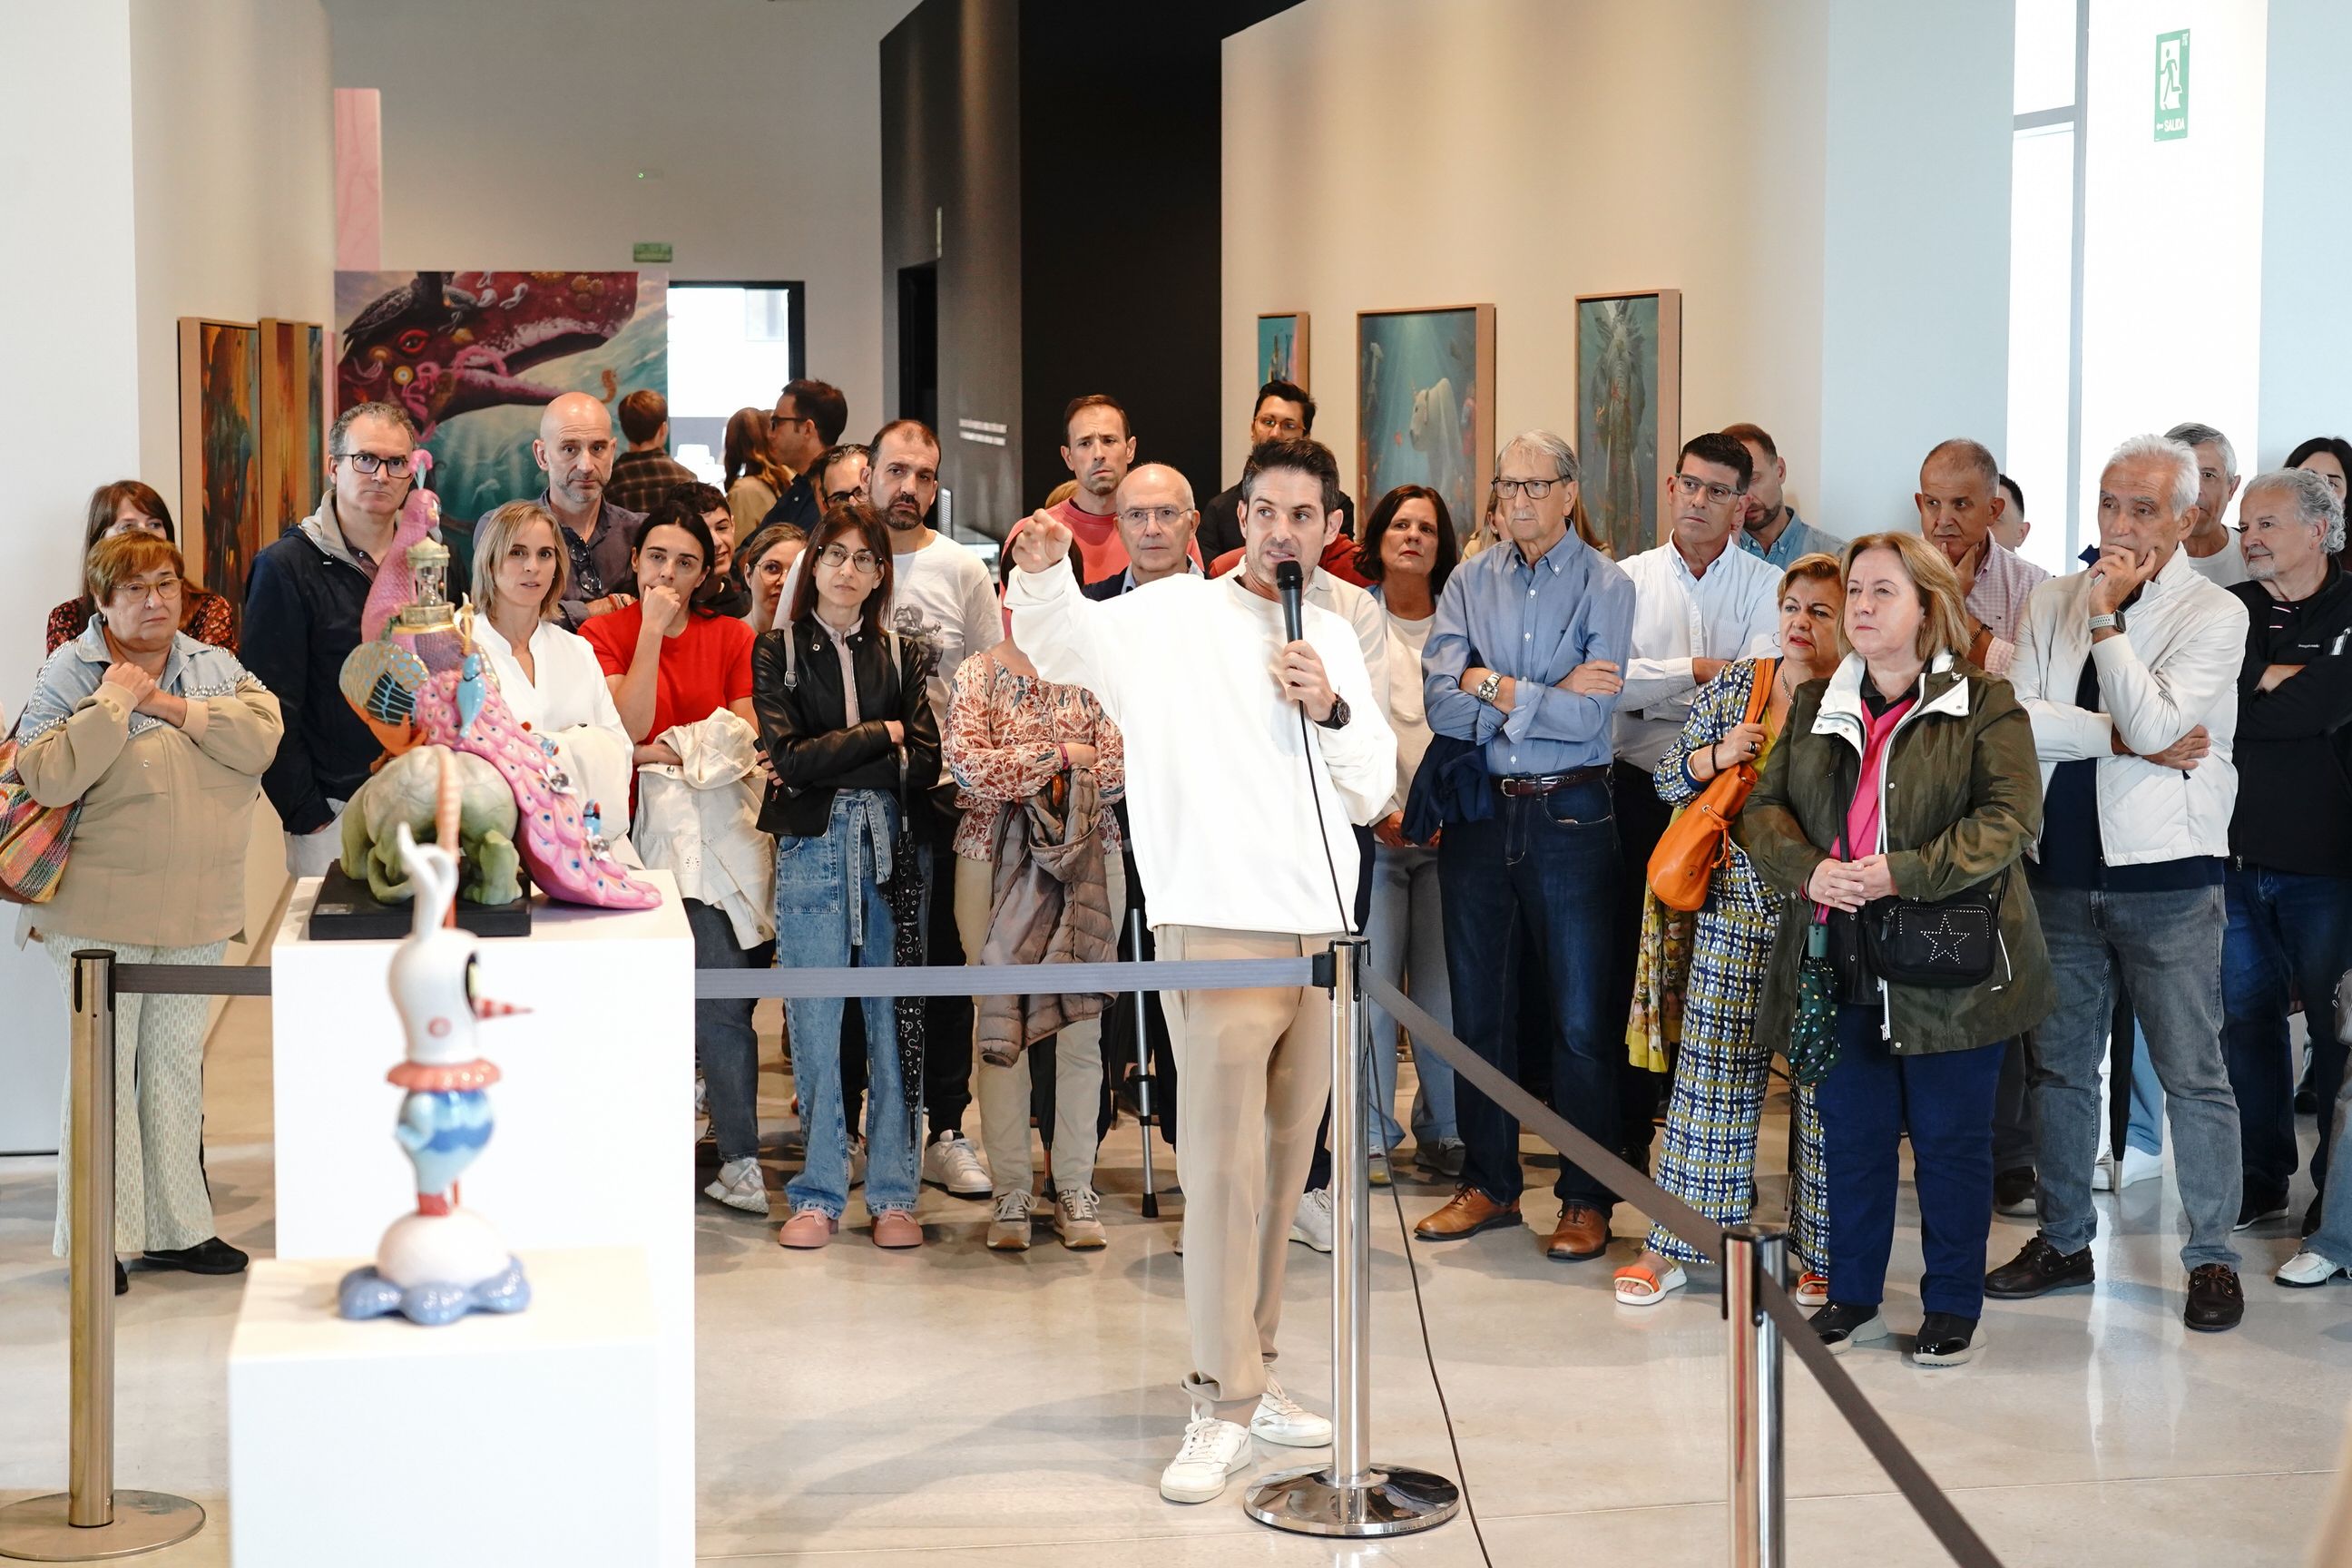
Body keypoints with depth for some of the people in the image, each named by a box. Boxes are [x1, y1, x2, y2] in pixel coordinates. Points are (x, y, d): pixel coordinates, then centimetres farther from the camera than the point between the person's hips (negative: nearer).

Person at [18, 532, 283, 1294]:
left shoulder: (213, 667, 8)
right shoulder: (69, 673, -6)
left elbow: (261, 736, -9)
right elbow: (48, 777, -19)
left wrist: (172, 707, -14)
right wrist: (114, 700, -18)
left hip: (196, 910, 5)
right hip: (102, 909, -4)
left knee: (178, 1064, 12)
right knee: (105, 1066, 0)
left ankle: (177, 1227, 20)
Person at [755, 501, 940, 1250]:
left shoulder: (904, 656, 15)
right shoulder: (779, 650, 8)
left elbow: (924, 765, 2)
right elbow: (790, 758, -5)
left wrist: (833, 760, -8)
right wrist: (880, 735, -1)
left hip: (890, 849, 2)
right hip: (812, 849, -1)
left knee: (893, 1020, 0)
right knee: (815, 1023, -2)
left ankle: (893, 1194, 6)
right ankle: (819, 1195, 6)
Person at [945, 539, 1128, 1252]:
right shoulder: (979, 675, 3)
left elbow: (1120, 770, -5)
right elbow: (966, 765, -12)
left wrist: (1017, 772, -12)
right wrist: (1061, 755, -10)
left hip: (1087, 859, 1)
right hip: (994, 862, -1)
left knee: (1080, 1028, 3)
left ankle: (1074, 1187, 12)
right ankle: (1010, 1191, 10)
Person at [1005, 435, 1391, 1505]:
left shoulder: (1334, 641, 16)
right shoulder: (1178, 616, 0)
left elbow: (1374, 792, 14)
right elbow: (1062, 642, -14)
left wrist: (1330, 711, -4)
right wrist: (1042, 571, -34)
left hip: (1319, 933, 6)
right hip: (1220, 928, -6)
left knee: (1282, 1171, 12)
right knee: (1226, 1169, -8)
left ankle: (1248, 1374, 23)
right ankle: (1225, 1407, -4)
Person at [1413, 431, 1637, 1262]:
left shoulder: (1605, 585, -4)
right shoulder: (1469, 581, 5)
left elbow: (1591, 715, -15)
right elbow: (1441, 703, -8)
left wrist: (1496, 688, -9)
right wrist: (1551, 693, -14)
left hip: (1569, 813, -4)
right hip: (1479, 811, 4)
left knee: (1582, 1015, 0)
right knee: (1478, 1006, 11)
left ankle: (1588, 1198, 10)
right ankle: (1488, 1183, 23)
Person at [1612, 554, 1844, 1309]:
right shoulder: (1731, 688, 8)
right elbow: (1669, 777, 11)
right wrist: (1716, 756, -7)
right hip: (1733, 912, 2)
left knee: (1825, 1081, 3)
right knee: (1711, 1073, 4)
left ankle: (1821, 1255, 15)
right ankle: (1671, 1246, 11)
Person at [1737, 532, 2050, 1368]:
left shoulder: (1984, 705, -3)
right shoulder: (1814, 706, 12)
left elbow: (2012, 817, -13)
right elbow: (1763, 807, 8)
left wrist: (1903, 874, -22)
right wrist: (1808, 869, -14)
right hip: (1842, 968, 4)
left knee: (1951, 1140, 5)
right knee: (1852, 1135, 12)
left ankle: (1954, 1307, 18)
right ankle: (1853, 1298, 25)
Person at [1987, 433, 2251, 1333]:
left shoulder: (2214, 615, -5)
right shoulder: (2054, 603, 8)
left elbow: (2156, 726, -18)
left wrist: (2106, 621, -16)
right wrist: (2123, 739, -14)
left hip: (2167, 878, -4)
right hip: (2063, 869, 4)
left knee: (2193, 1073, 1)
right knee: (2059, 1064, 12)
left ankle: (2212, 1258, 10)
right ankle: (2064, 1242, 24)